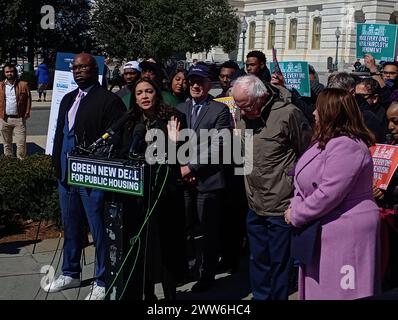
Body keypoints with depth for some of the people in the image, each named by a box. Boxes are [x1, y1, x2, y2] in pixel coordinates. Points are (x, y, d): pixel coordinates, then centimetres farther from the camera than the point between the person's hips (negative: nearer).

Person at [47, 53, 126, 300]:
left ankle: (102, 282, 15)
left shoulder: (109, 100, -11)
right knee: (71, 226, 20)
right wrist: (58, 165, 10)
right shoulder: (68, 99, 15)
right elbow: (60, 134, 18)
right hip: (66, 174, 8)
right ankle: (71, 273, 36)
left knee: (99, 229, 2)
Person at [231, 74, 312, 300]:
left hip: (282, 206, -6)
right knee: (258, 260, 19)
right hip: (255, 205, 6)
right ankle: (260, 296, 36)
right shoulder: (243, 117, 2)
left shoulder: (288, 114, -18)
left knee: (279, 262, 6)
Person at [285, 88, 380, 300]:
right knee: (318, 288, 18)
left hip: (345, 233, -10)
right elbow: (305, 182, 15)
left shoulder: (346, 146, -22)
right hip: (322, 230, 10)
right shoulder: (325, 141, 12)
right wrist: (294, 207, -2)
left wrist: (297, 215, -14)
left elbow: (328, 194, -26)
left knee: (339, 291, 1)